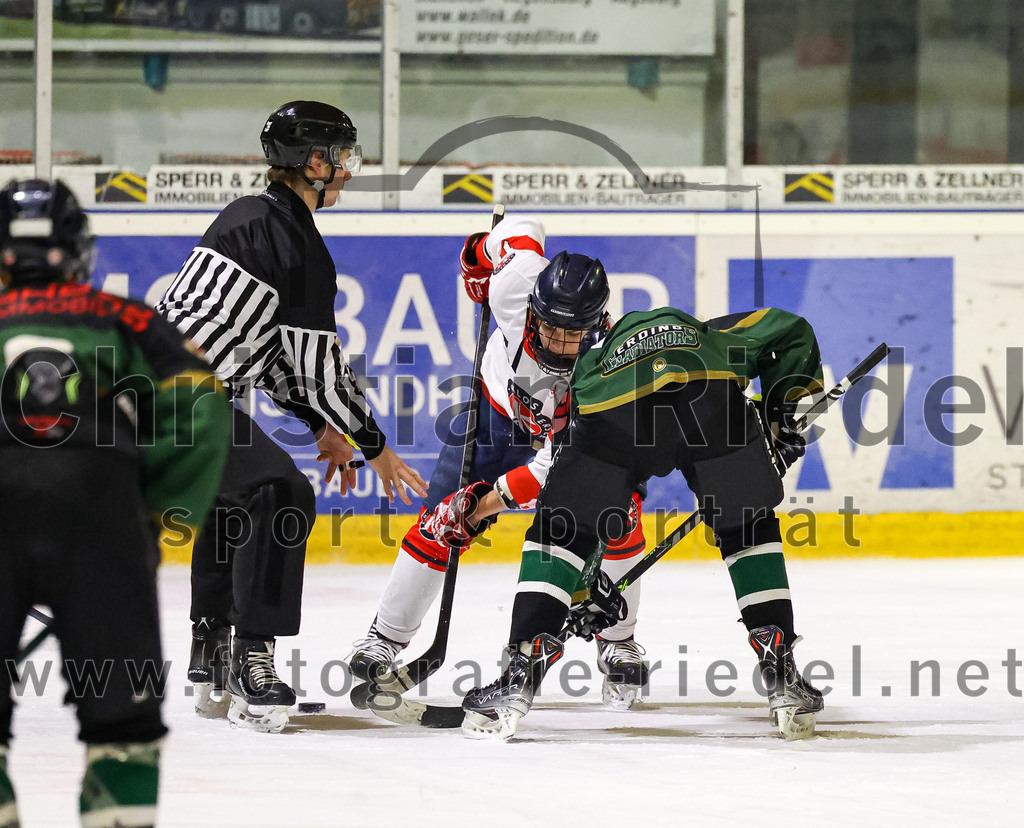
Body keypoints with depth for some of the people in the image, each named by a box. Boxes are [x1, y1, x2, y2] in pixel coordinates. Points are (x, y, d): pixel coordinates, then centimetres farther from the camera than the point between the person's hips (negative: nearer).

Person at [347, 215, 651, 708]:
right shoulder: (517, 281, -35)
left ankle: (618, 644, -3)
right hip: (501, 408, 2)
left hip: (576, 431, -2)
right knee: (439, 526, -7)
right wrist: (480, 254, 7)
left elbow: (557, 465, -38)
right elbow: (520, 229, -10)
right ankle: (386, 636, 9)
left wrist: (489, 499, -41)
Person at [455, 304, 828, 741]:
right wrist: (783, 414, 34)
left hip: (612, 409, 0)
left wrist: (590, 580, 49)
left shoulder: (588, 364, 45)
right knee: (748, 530, 23)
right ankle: (782, 678, 16)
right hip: (712, 397, 0)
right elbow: (789, 330, 36)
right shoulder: (711, 336, 46)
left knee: (559, 530, 19)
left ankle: (523, 672, 9)